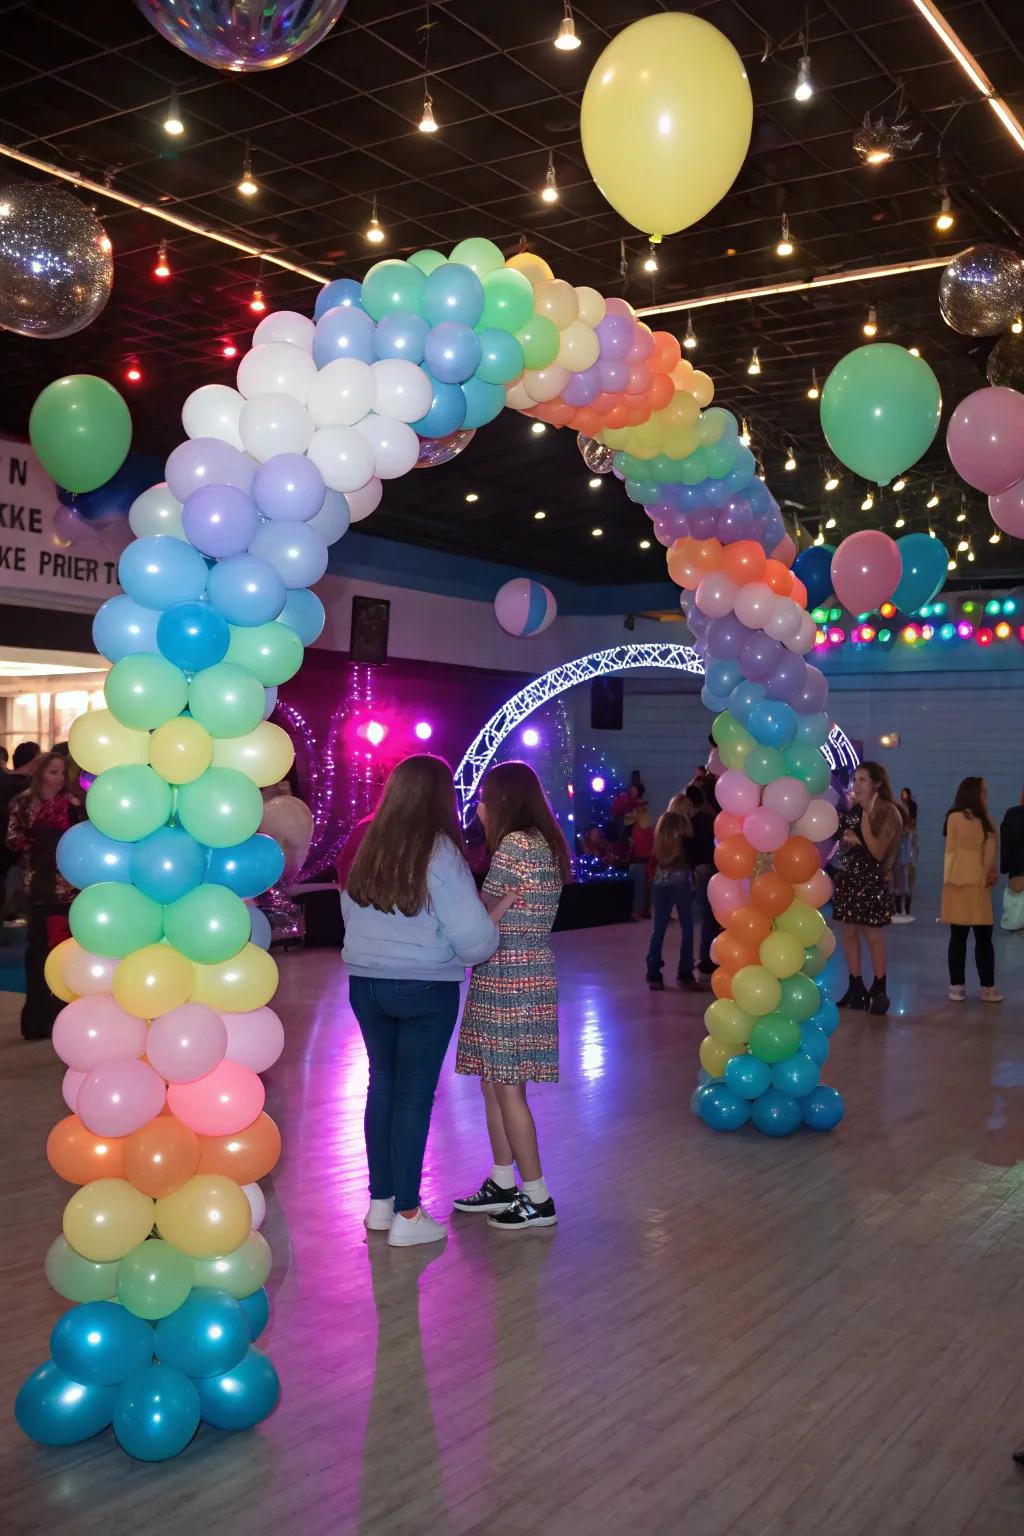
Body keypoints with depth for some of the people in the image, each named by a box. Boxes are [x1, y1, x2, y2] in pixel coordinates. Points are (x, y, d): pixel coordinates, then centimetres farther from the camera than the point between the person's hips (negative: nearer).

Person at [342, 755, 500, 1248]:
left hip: (365, 982, 5)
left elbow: (349, 914, 10)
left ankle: (381, 1201, 26)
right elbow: (474, 938, -18)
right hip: (426, 989, -5)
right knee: (414, 1093, 4)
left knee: (381, 1084, 16)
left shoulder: (367, 845, -1)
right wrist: (488, 940, 2)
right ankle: (407, 1214, 11)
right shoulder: (439, 852, -16)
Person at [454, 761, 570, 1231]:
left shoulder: (515, 845, -16)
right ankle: (502, 1185, 25)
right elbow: (511, 915, 10)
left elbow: (486, 919, -15)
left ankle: (538, 1199, 5)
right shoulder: (541, 844, 13)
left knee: (506, 1087, -2)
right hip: (522, 973, 9)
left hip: (509, 978, -9)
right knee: (493, 1082, 16)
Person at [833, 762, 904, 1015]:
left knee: (872, 934, -2)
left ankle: (879, 990, 5)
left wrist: (866, 816, -20)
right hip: (847, 876, 6)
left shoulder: (887, 811, -10)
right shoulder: (853, 807, 9)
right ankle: (856, 987, 15)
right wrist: (848, 839, -5)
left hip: (870, 879, -6)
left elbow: (878, 852, -16)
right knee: (848, 933, 7)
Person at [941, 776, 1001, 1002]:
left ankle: (987, 987, 5)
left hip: (980, 886, 5)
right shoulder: (956, 818, -3)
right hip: (960, 886, -5)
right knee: (959, 937, 2)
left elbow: (990, 851, 13)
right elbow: (952, 851, 0)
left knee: (984, 937, 2)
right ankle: (956, 985, 8)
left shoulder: (985, 819, 16)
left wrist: (993, 872, -3)